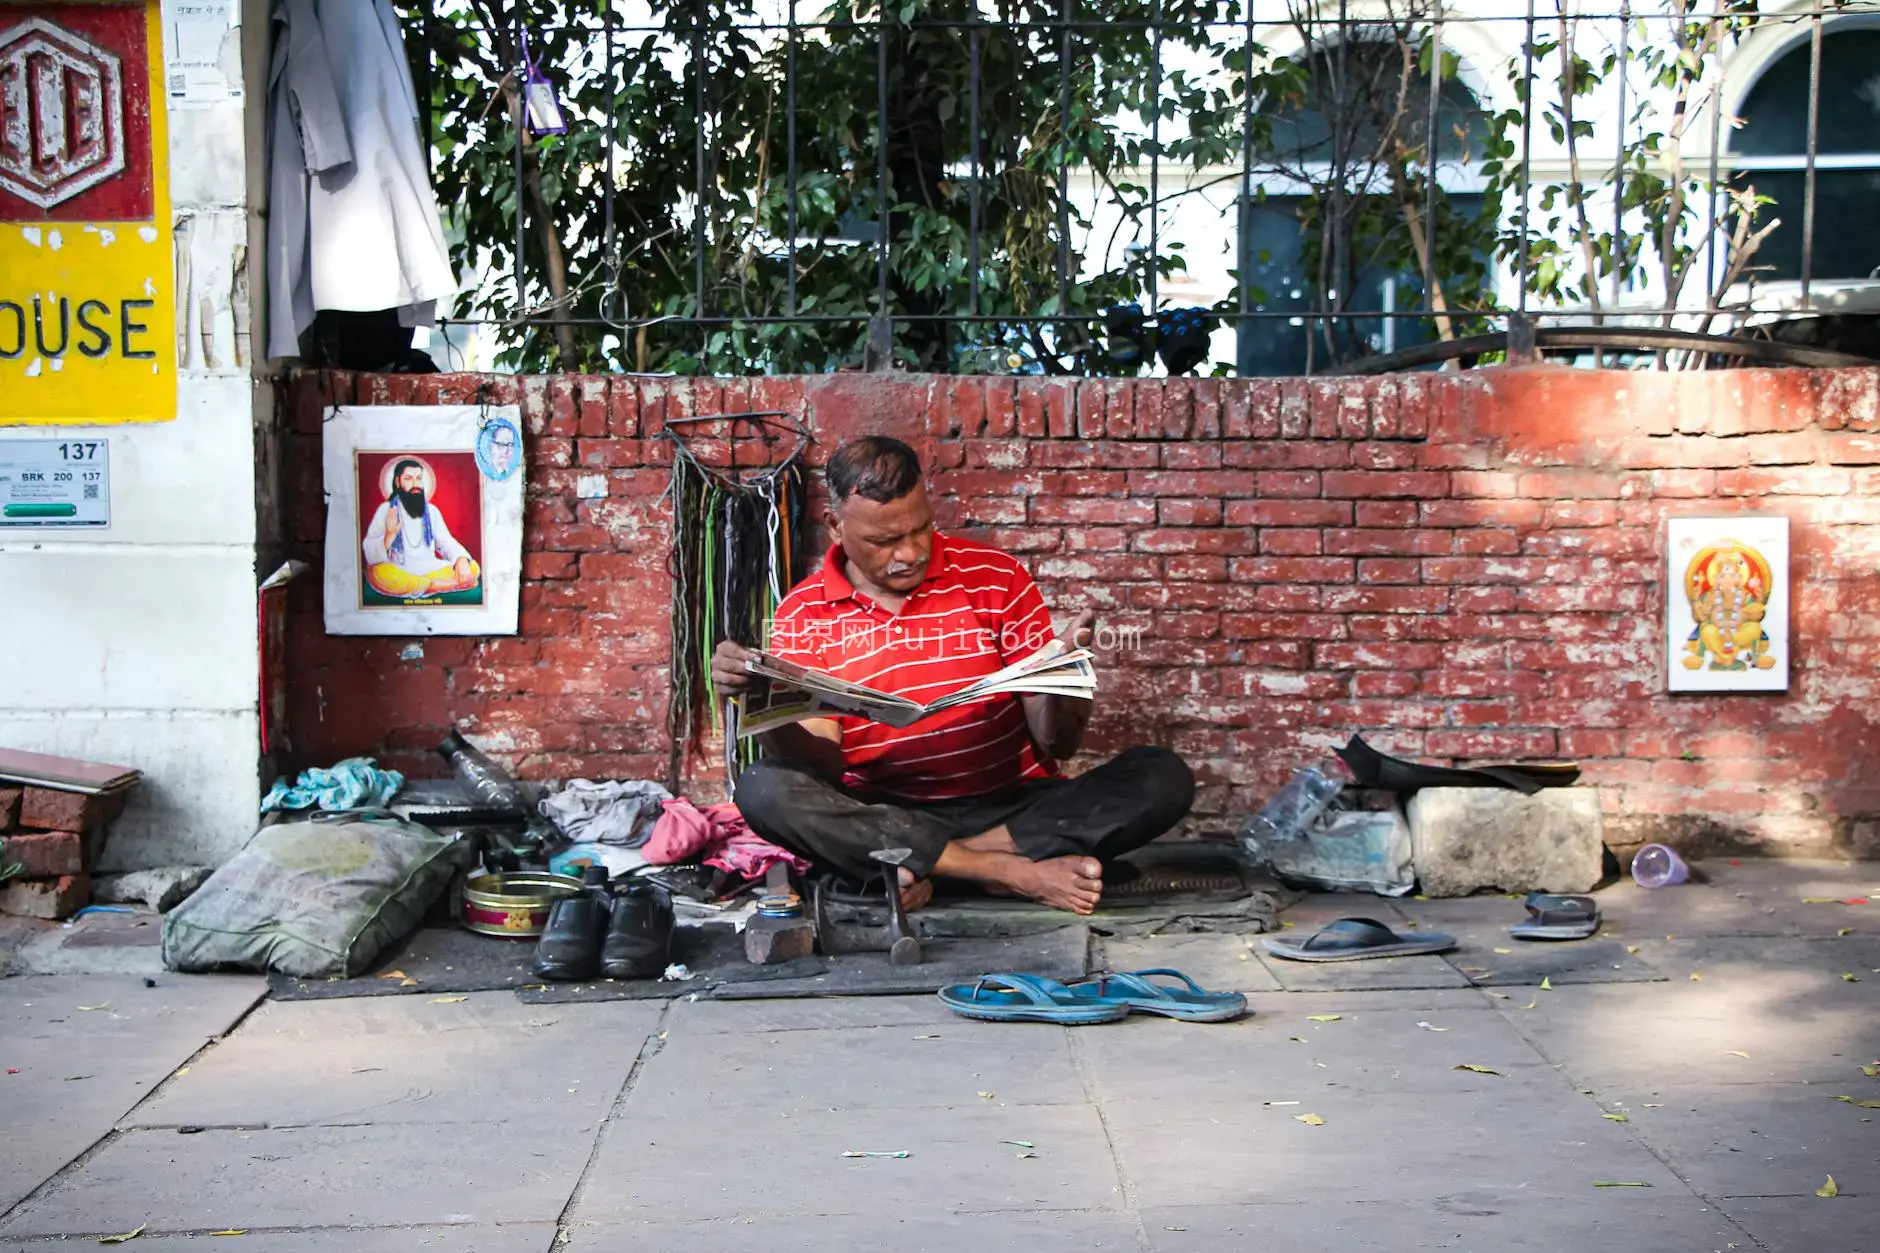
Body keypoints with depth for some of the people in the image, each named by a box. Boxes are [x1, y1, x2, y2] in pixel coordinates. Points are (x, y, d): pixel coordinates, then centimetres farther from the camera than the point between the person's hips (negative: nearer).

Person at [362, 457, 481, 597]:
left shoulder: (432, 510, 13)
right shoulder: (386, 510, -1)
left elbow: (446, 543, 8)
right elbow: (370, 555, -8)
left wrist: (461, 559, -14)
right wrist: (389, 535, -27)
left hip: (430, 571, 4)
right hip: (397, 573, -4)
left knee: (473, 568, -16)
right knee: (381, 572, -39)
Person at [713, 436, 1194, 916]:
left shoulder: (997, 579, 1)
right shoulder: (803, 616, 2)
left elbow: (1058, 744, 1)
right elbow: (820, 763, -7)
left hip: (1014, 809, 1)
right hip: (881, 820, -1)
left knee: (1163, 777, -22)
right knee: (764, 791, -29)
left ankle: (927, 870, -24)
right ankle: (1011, 871, -29)